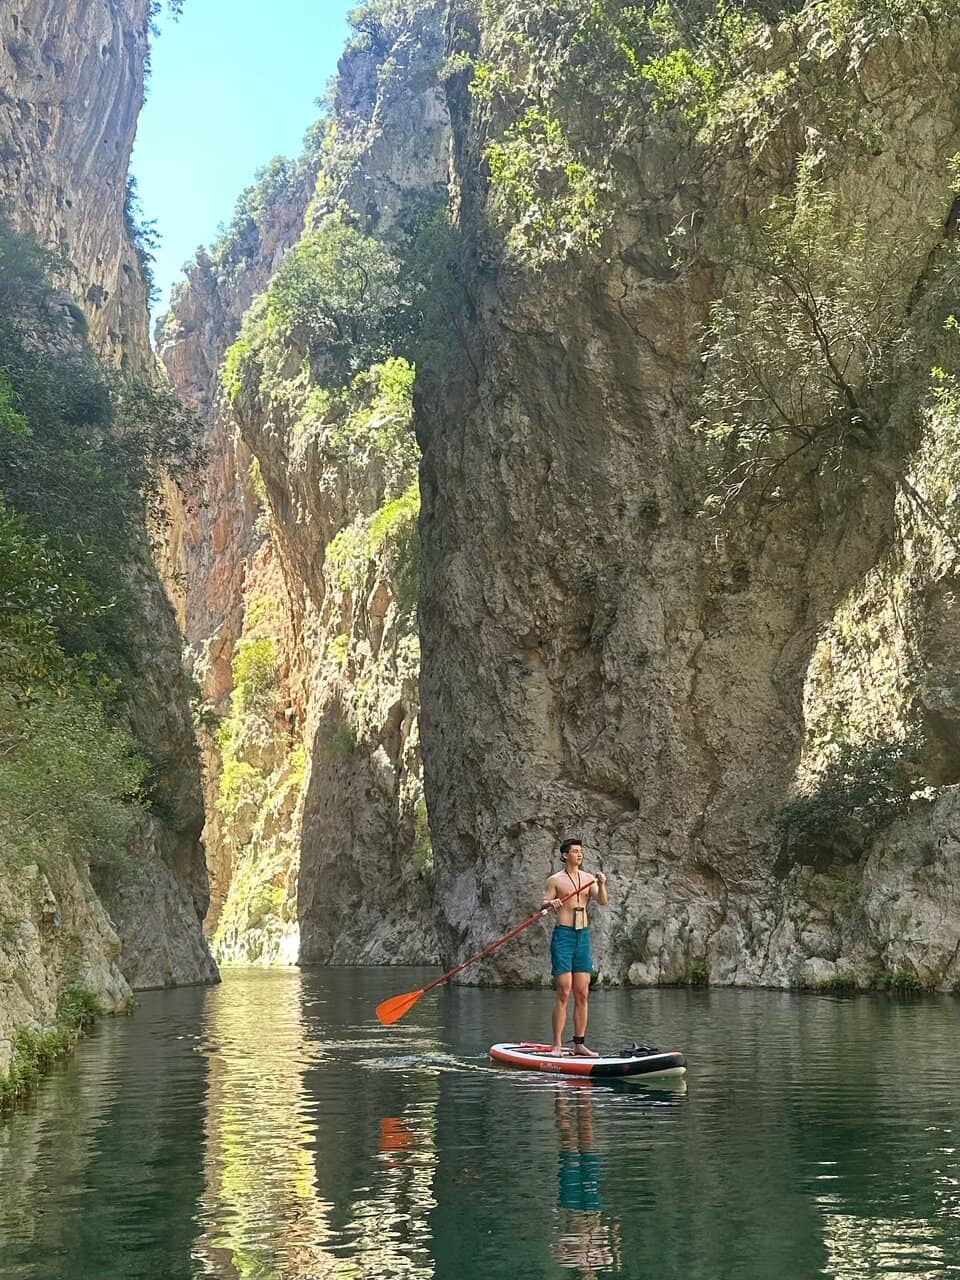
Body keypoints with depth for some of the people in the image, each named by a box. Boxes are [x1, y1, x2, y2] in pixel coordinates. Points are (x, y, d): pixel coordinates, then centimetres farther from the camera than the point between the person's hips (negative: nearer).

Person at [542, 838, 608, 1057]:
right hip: (563, 934, -4)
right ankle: (557, 1045, -7)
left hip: (584, 936, 5)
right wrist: (550, 903, -26)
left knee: (582, 994, 4)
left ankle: (579, 1044, 9)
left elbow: (603, 902, -1)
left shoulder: (589, 879, 11)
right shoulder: (555, 880, 1)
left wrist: (602, 885, -19)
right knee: (564, 992, -9)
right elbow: (543, 904, -3)